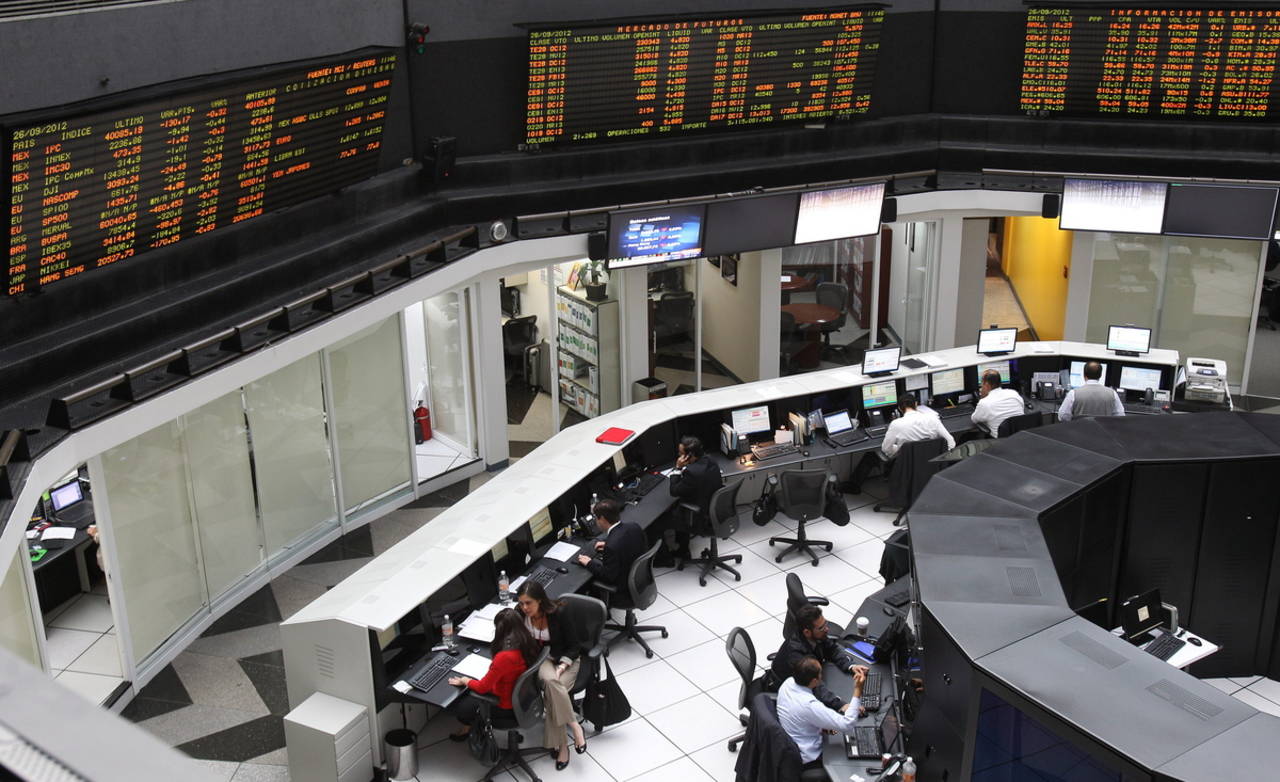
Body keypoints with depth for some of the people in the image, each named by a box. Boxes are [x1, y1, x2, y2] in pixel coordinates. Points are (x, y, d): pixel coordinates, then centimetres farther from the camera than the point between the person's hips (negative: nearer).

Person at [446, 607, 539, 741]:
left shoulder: (505, 657, -36)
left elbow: (483, 687, -22)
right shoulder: (528, 644, -13)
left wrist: (465, 681, -4)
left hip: (507, 707, -7)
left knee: (455, 704, 10)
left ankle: (467, 728, 34)